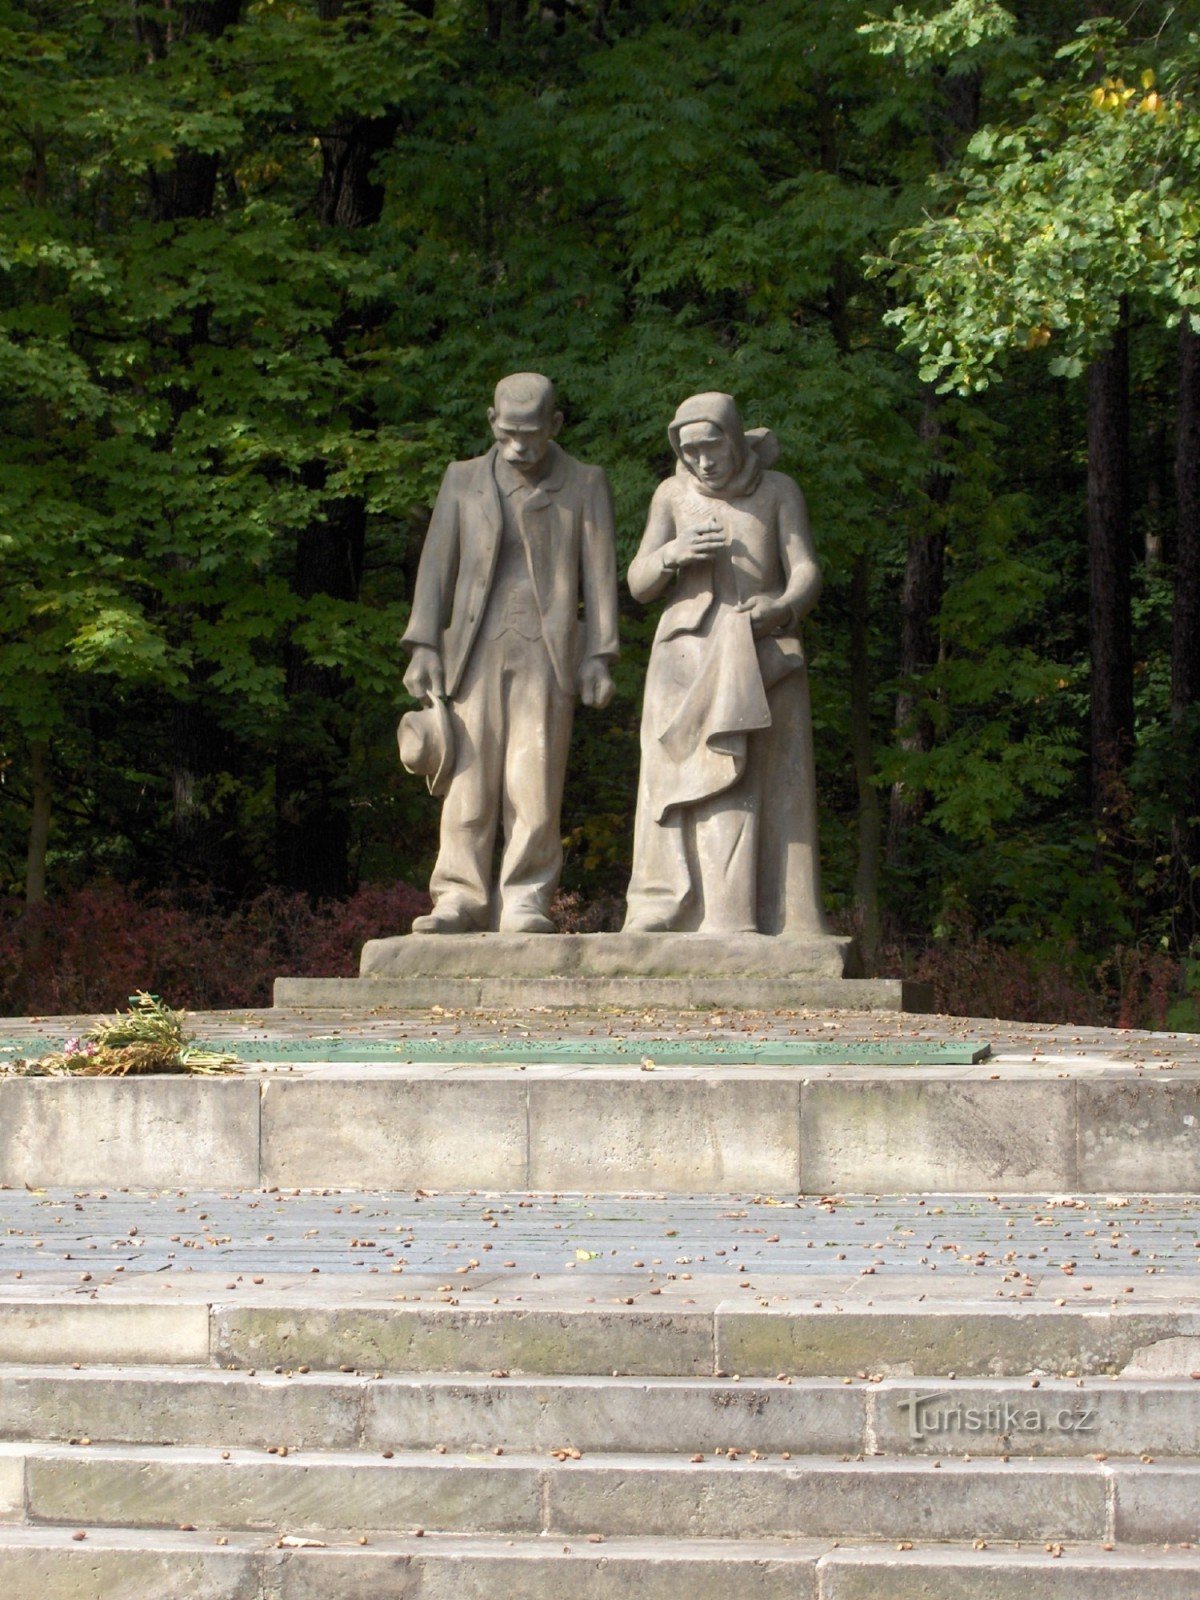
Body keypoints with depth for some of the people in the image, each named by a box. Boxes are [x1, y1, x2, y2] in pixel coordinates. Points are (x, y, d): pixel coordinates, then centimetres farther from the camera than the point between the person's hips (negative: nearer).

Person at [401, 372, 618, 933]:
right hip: (475, 649, 2)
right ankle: (461, 898, -4)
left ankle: (524, 903, -6)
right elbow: (436, 565, 10)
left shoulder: (585, 485, 9)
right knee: (470, 778, -5)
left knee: (535, 778, -9)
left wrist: (598, 656, -4)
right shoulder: (463, 480, 14)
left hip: (548, 650, -2)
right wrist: (424, 646, 0)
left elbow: (600, 576, 5)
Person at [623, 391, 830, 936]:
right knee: (680, 785, -9)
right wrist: (672, 554, -16)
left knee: (769, 788, -8)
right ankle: (668, 921, -14)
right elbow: (639, 583, 5)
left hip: (763, 659, -1)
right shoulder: (673, 495, 8)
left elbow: (806, 575, -1)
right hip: (688, 657, 1)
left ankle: (779, 927, -11)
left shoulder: (778, 491, 5)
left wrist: (782, 608, -23)